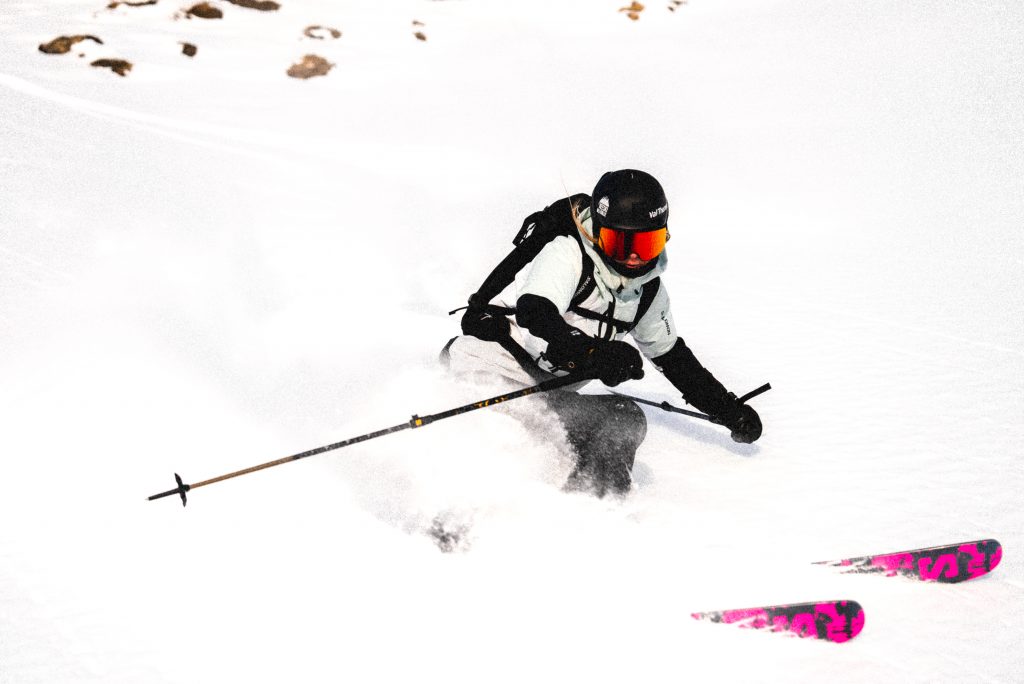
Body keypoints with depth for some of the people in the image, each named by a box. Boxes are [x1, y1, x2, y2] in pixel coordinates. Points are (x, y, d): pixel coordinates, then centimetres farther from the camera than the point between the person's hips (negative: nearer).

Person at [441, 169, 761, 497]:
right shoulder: (565, 252, -12)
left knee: (626, 421, -8)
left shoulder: (646, 288, 11)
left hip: (546, 395, 7)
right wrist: (591, 354, -46)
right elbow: (533, 313, -29)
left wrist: (727, 407, 26)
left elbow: (672, 354, 26)